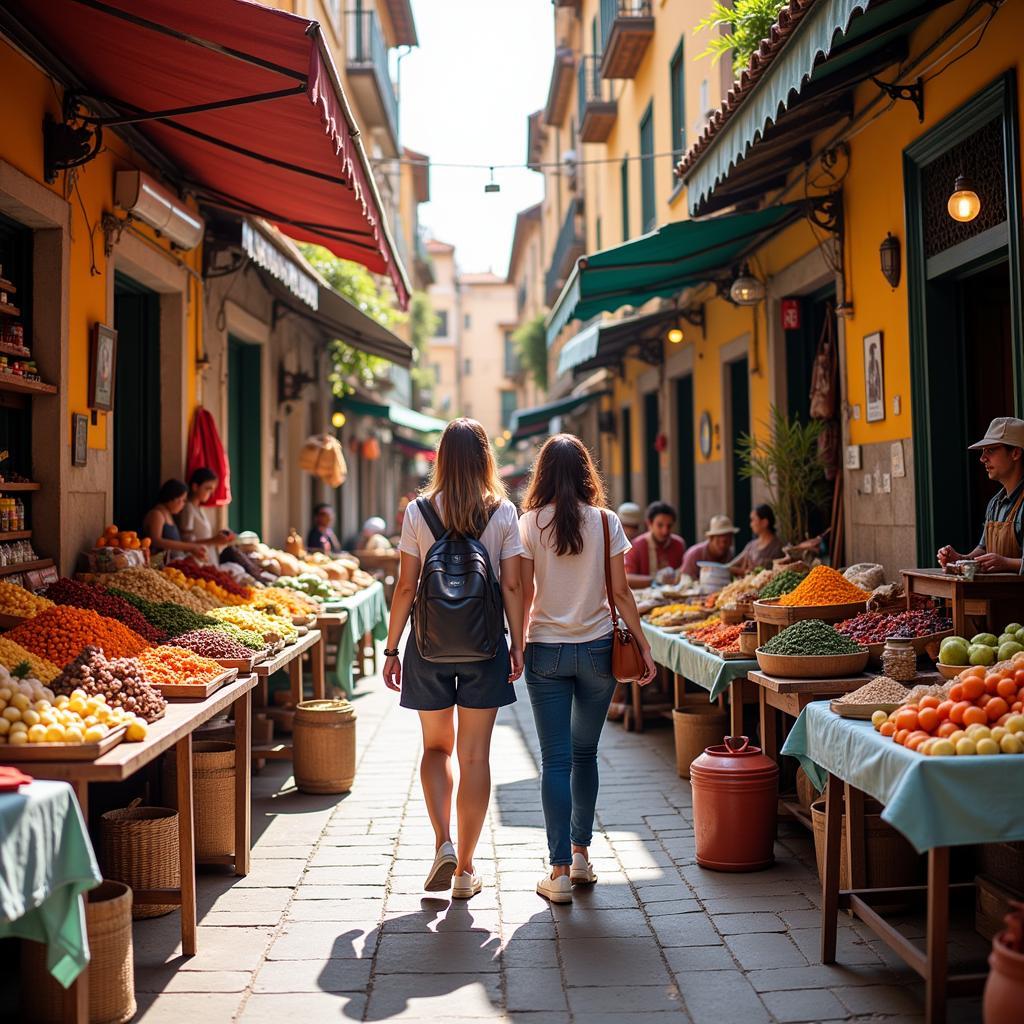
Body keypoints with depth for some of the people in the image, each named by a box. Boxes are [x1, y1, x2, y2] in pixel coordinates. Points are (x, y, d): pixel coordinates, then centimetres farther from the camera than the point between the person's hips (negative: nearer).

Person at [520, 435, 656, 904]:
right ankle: (581, 853, 26)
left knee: (556, 760, 1)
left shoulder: (530, 524, -5)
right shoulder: (605, 521, -2)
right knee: (585, 753, 17)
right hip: (596, 650, 2)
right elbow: (620, 592, -2)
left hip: (546, 651, -1)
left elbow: (523, 595, -5)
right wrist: (643, 645, 5)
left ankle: (560, 870, 0)